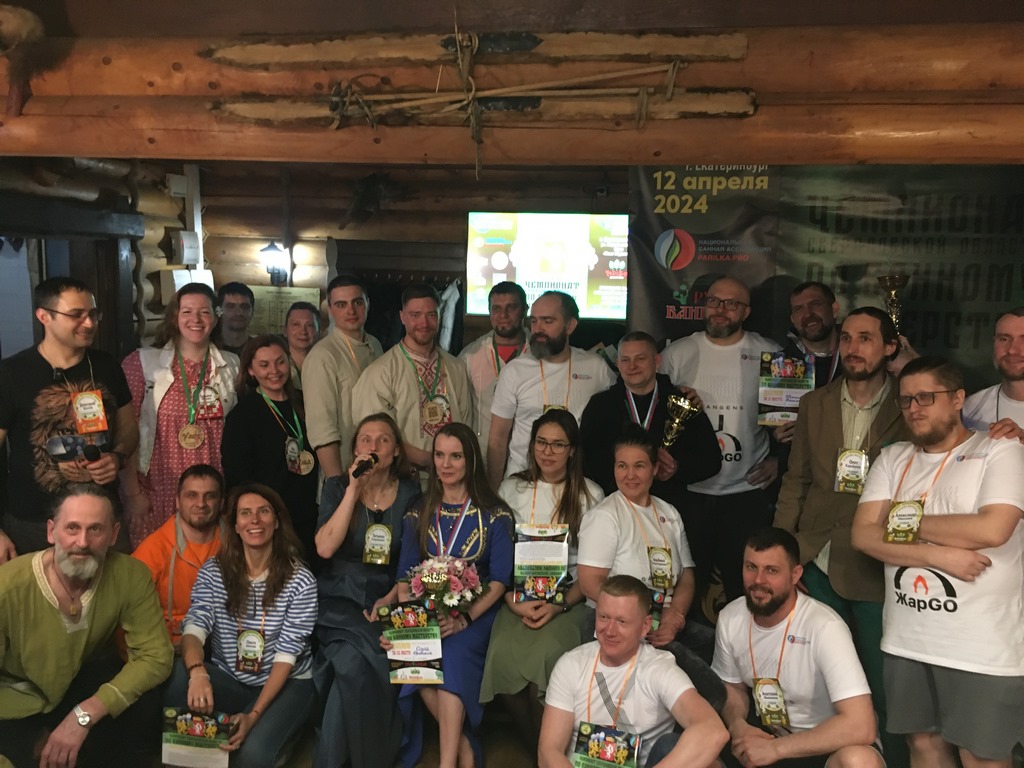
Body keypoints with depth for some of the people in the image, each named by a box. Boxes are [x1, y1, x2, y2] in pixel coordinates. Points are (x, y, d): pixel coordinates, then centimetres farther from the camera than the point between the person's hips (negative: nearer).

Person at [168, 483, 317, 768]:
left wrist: (254, 714, -25)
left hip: (284, 684, -2)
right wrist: (198, 672, -39)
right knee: (180, 674, -29)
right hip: (227, 681, 3)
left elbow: (286, 655, -14)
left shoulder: (300, 581, -11)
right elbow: (194, 628, -16)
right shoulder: (213, 572, -3)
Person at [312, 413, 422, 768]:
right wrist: (354, 490, -12)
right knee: (353, 662, -28)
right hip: (340, 601, 0)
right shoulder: (337, 487, 4)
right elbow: (325, 547, -11)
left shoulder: (409, 493, 5)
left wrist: (391, 598, -13)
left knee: (360, 663, -26)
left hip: (388, 601, 1)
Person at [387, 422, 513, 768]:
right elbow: (406, 576, 5)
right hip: (427, 610, 3)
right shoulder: (419, 513, 10)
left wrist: (464, 619, -20)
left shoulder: (494, 514, 0)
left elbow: (499, 580, -6)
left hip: (476, 611, -2)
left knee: (453, 654, -32)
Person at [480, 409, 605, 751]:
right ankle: (538, 747, -5)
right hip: (519, 595, 2)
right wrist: (514, 601, -9)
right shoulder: (512, 488, 10)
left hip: (569, 596, -2)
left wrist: (560, 605, -12)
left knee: (547, 653, -32)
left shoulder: (591, 495, 4)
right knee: (503, 653, -28)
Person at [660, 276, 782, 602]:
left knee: (746, 587, 8)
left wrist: (779, 458, 0)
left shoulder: (769, 354, 3)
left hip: (747, 491, 0)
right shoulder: (677, 354, 4)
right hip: (688, 490, 0)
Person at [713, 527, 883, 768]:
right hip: (768, 737, 5)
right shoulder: (730, 618, -8)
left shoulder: (824, 626, -25)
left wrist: (775, 748, -28)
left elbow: (860, 726, -32)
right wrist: (737, 725, -14)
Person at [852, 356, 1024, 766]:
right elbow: (863, 535, -2)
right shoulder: (893, 459, 8)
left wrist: (909, 522, -9)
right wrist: (938, 555, -15)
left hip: (981, 648, -4)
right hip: (906, 640, 4)